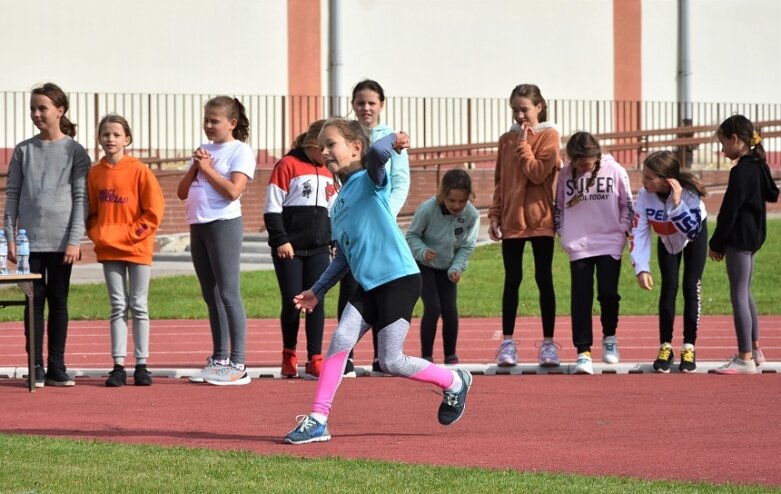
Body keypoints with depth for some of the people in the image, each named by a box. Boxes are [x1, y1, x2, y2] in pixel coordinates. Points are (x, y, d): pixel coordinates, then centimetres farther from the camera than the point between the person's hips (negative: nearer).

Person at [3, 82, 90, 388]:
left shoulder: (75, 152, 1)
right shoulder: (23, 151, 7)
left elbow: (81, 198, -1)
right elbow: (12, 194, 8)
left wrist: (75, 240, -8)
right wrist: (10, 237, 1)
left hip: (62, 240, -1)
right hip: (30, 239, 1)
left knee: (58, 302, 4)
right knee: (35, 301, 0)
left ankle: (56, 368, 9)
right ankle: (36, 367, 2)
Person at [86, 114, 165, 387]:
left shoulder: (140, 171, -7)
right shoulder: (94, 173, 3)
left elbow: (154, 211, -7)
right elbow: (90, 211, 12)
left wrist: (131, 234, -11)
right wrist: (97, 233, -3)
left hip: (137, 248, -3)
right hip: (108, 250, 3)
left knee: (138, 306, 3)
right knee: (118, 307, 5)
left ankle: (141, 365, 7)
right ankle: (118, 365, 5)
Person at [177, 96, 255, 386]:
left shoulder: (240, 152, -4)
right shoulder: (203, 152, 17)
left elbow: (233, 191, -18)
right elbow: (182, 192, 14)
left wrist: (207, 168, -11)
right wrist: (195, 167, -1)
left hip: (224, 225, -8)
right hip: (198, 225, 8)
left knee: (228, 294, -9)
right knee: (211, 296, 10)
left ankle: (237, 365, -10)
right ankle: (219, 360, 16)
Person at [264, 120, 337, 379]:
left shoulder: (328, 172, 13)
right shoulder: (287, 165, -7)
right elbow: (272, 208, -9)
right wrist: (280, 240, -13)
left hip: (319, 249, 5)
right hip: (289, 249, -5)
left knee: (316, 302, -2)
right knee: (292, 302, -3)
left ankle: (314, 360, 0)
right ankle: (289, 357, 14)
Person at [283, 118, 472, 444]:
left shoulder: (369, 180, -5)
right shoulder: (339, 203, 18)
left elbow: (375, 154, -31)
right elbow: (343, 258, 26)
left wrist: (391, 142, -49)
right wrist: (318, 291, 26)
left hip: (399, 279, -8)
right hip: (367, 285, 8)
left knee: (391, 361, -6)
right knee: (340, 340, -7)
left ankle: (454, 382, 17)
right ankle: (317, 420, -5)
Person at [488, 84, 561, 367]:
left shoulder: (549, 136, -3)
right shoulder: (506, 140, 10)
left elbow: (538, 173, -15)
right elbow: (499, 181, 12)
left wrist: (523, 144, -12)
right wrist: (494, 215, 5)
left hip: (540, 219, -3)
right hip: (512, 220, 3)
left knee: (544, 279, 2)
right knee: (512, 280, 6)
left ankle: (548, 343, 6)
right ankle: (507, 343, 10)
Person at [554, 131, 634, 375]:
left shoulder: (615, 171, -4)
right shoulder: (566, 174, 1)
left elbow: (627, 205, 5)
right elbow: (559, 206, 12)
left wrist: (623, 230, -2)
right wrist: (563, 232, 4)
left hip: (610, 243, -1)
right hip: (578, 245, 1)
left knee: (608, 293, -3)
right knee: (581, 297, -4)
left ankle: (609, 337, 24)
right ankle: (583, 352, -2)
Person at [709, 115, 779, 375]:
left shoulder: (741, 172, -18)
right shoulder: (758, 166, 9)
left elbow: (730, 211, -18)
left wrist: (716, 244, -11)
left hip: (739, 239, -10)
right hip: (752, 236, 10)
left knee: (739, 295, -7)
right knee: (745, 293, 19)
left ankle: (745, 358, -7)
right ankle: (754, 349, 27)